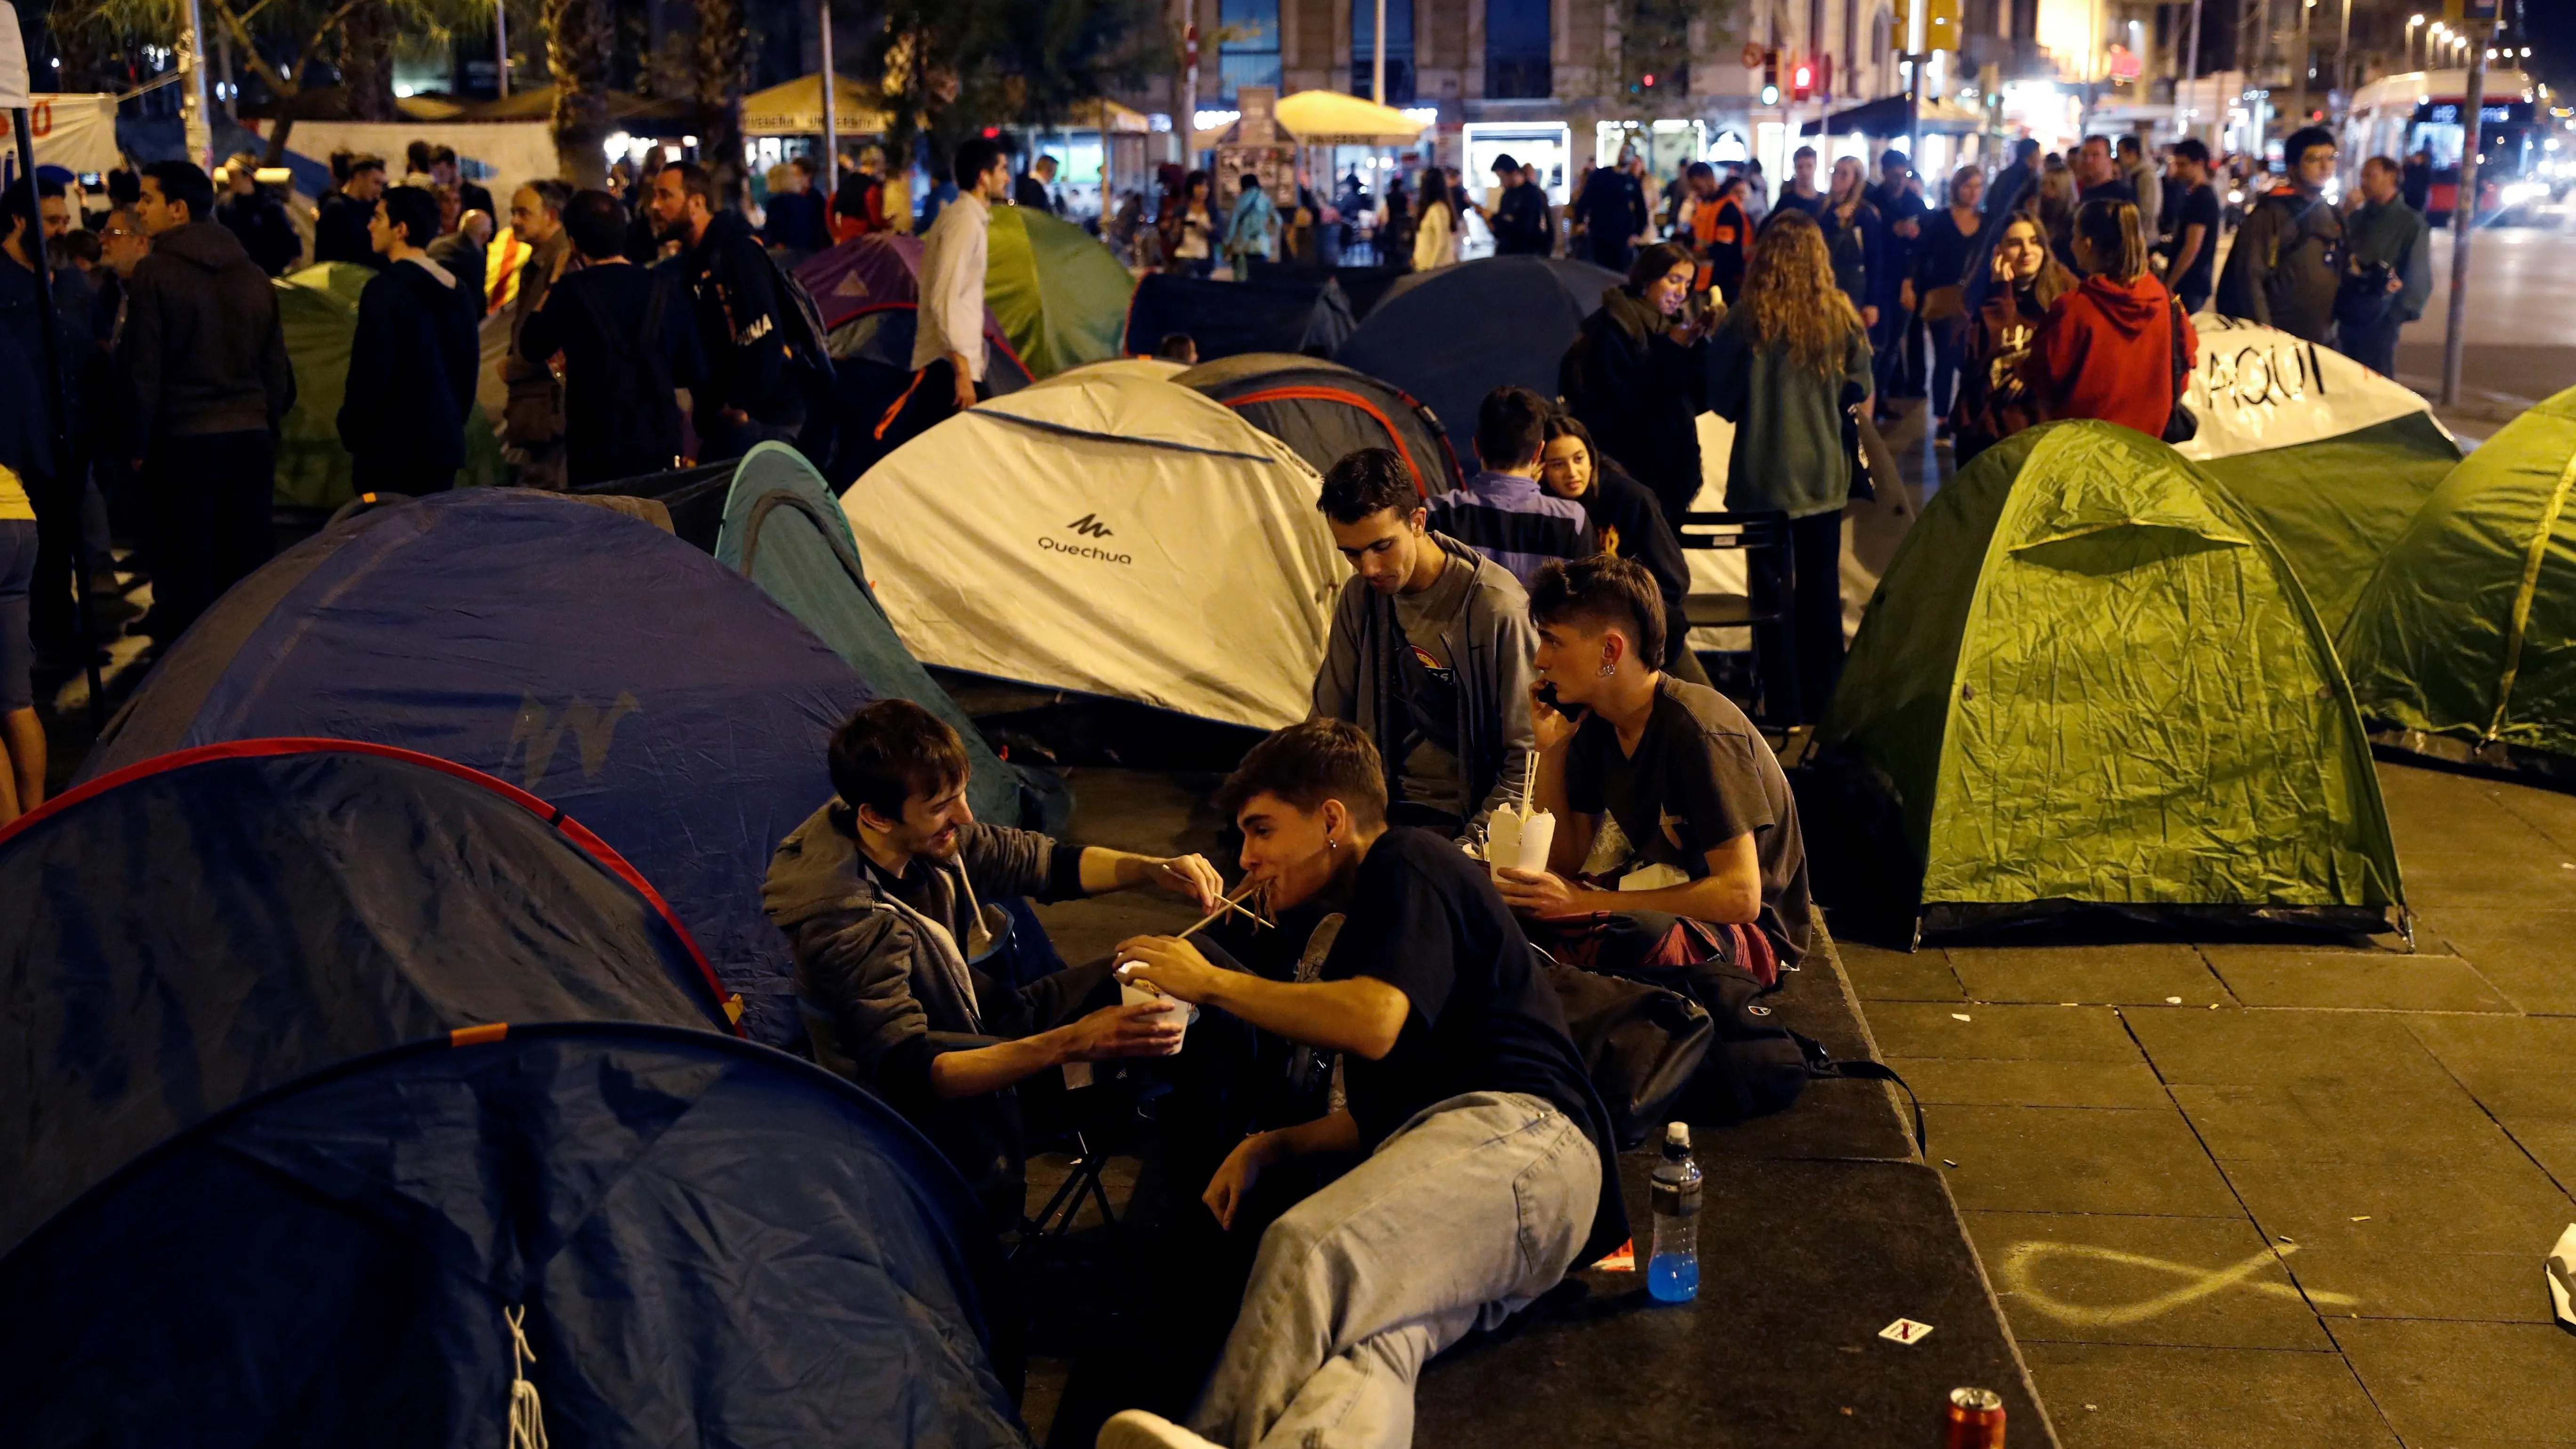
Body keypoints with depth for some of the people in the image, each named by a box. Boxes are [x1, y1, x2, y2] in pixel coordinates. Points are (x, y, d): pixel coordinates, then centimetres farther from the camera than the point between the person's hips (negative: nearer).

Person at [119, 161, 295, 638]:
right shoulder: (254, 276, 8)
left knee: (187, 574, 0)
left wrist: (137, 444, -1)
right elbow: (278, 369, 13)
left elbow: (141, 370, -9)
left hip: (182, 442, -5)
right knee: (248, 572, 12)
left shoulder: (154, 273, -9)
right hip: (251, 439, 5)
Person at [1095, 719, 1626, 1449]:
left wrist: (1213, 984, -1)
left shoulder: (1408, 863, 6)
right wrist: (1269, 1148, 18)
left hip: (1515, 1125, -7)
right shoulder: (1374, 911, 36)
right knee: (1370, 1335, -29)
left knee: (1309, 1247, -35)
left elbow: (1373, 1024, -13)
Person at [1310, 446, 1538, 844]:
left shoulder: (1498, 609, -16)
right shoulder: (1361, 596, 5)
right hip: (1385, 807, 6)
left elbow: (1526, 763, -12)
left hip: (1465, 821, -6)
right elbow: (1328, 722, 14)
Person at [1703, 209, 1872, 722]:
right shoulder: (1842, 317, -6)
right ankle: (1826, 704, 24)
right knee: (1823, 588, 15)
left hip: (1764, 474, -3)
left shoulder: (1747, 319, -15)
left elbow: (1720, 397, -9)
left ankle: (1786, 706, 12)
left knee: (1774, 591, 7)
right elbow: (1860, 390, 5)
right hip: (1825, 472, 3)